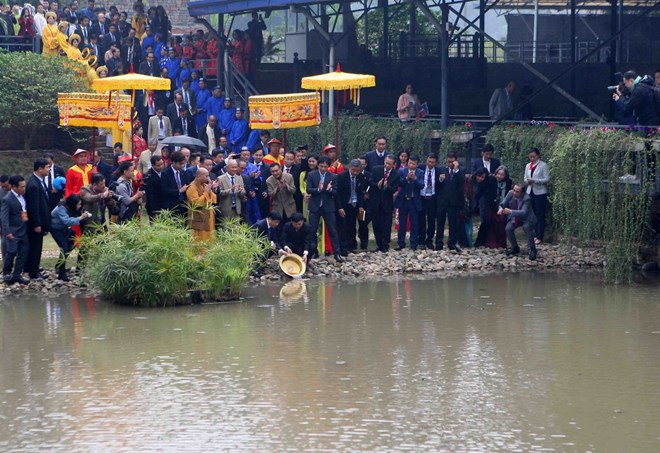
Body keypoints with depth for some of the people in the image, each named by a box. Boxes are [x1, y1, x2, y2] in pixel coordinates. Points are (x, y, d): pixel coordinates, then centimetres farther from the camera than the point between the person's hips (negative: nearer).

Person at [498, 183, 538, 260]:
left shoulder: (526, 199, -29)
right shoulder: (510, 193, -12)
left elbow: (524, 212, -39)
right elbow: (503, 204, -5)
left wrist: (510, 211, -50)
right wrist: (501, 208, -31)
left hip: (526, 219, -5)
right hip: (514, 219, 5)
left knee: (527, 227, -34)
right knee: (508, 229, -21)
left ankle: (532, 250, -16)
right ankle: (515, 248, 4)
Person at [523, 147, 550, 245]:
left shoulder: (543, 165, -6)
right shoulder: (528, 166, 11)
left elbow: (547, 179, -9)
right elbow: (525, 178, 15)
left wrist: (534, 181, -20)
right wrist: (527, 182, -9)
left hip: (540, 193, -6)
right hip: (530, 192, 6)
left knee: (540, 215, -3)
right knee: (533, 215, 7)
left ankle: (539, 237, -2)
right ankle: (536, 235, 13)